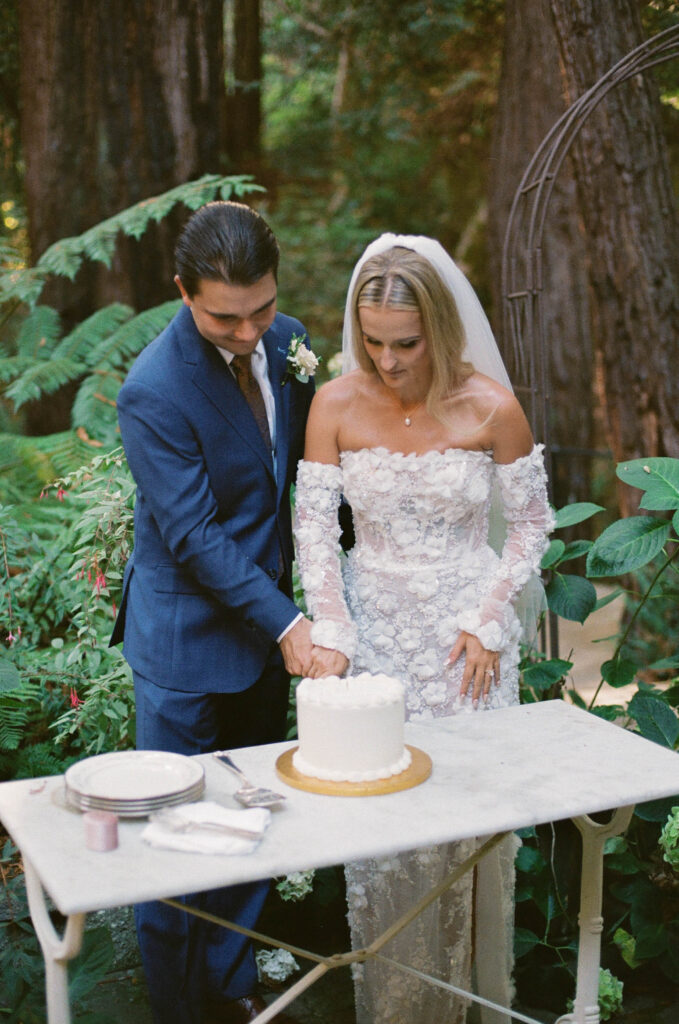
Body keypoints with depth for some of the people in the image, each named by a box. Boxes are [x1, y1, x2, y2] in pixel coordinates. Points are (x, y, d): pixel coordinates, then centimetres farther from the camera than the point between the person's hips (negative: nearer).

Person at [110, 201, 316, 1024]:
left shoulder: (286, 340, -1)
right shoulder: (153, 392, -22)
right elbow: (193, 537, -21)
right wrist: (286, 624, -23)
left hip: (264, 615, 6)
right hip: (187, 638, -6)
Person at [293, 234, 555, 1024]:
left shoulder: (490, 408, -12)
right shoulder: (335, 404, -9)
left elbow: (530, 523, -1)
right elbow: (313, 524, -5)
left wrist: (489, 620, -8)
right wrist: (329, 631, -15)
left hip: (466, 631, -1)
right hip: (372, 628, 1)